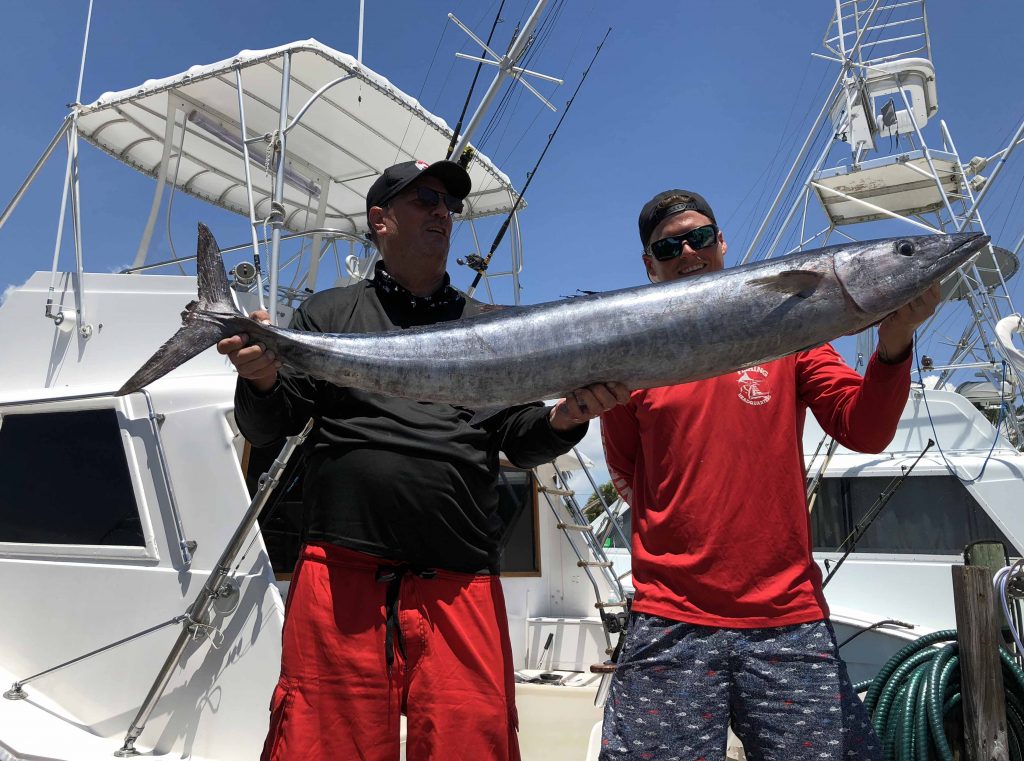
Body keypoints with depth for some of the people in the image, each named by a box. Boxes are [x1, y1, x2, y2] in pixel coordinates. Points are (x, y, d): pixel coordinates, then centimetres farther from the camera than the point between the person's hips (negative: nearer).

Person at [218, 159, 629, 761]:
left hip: (461, 588, 2)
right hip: (341, 575, -1)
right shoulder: (330, 315, 14)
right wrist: (263, 378, -12)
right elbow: (268, 429, 10)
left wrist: (563, 418, -9)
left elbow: (520, 443, 13)